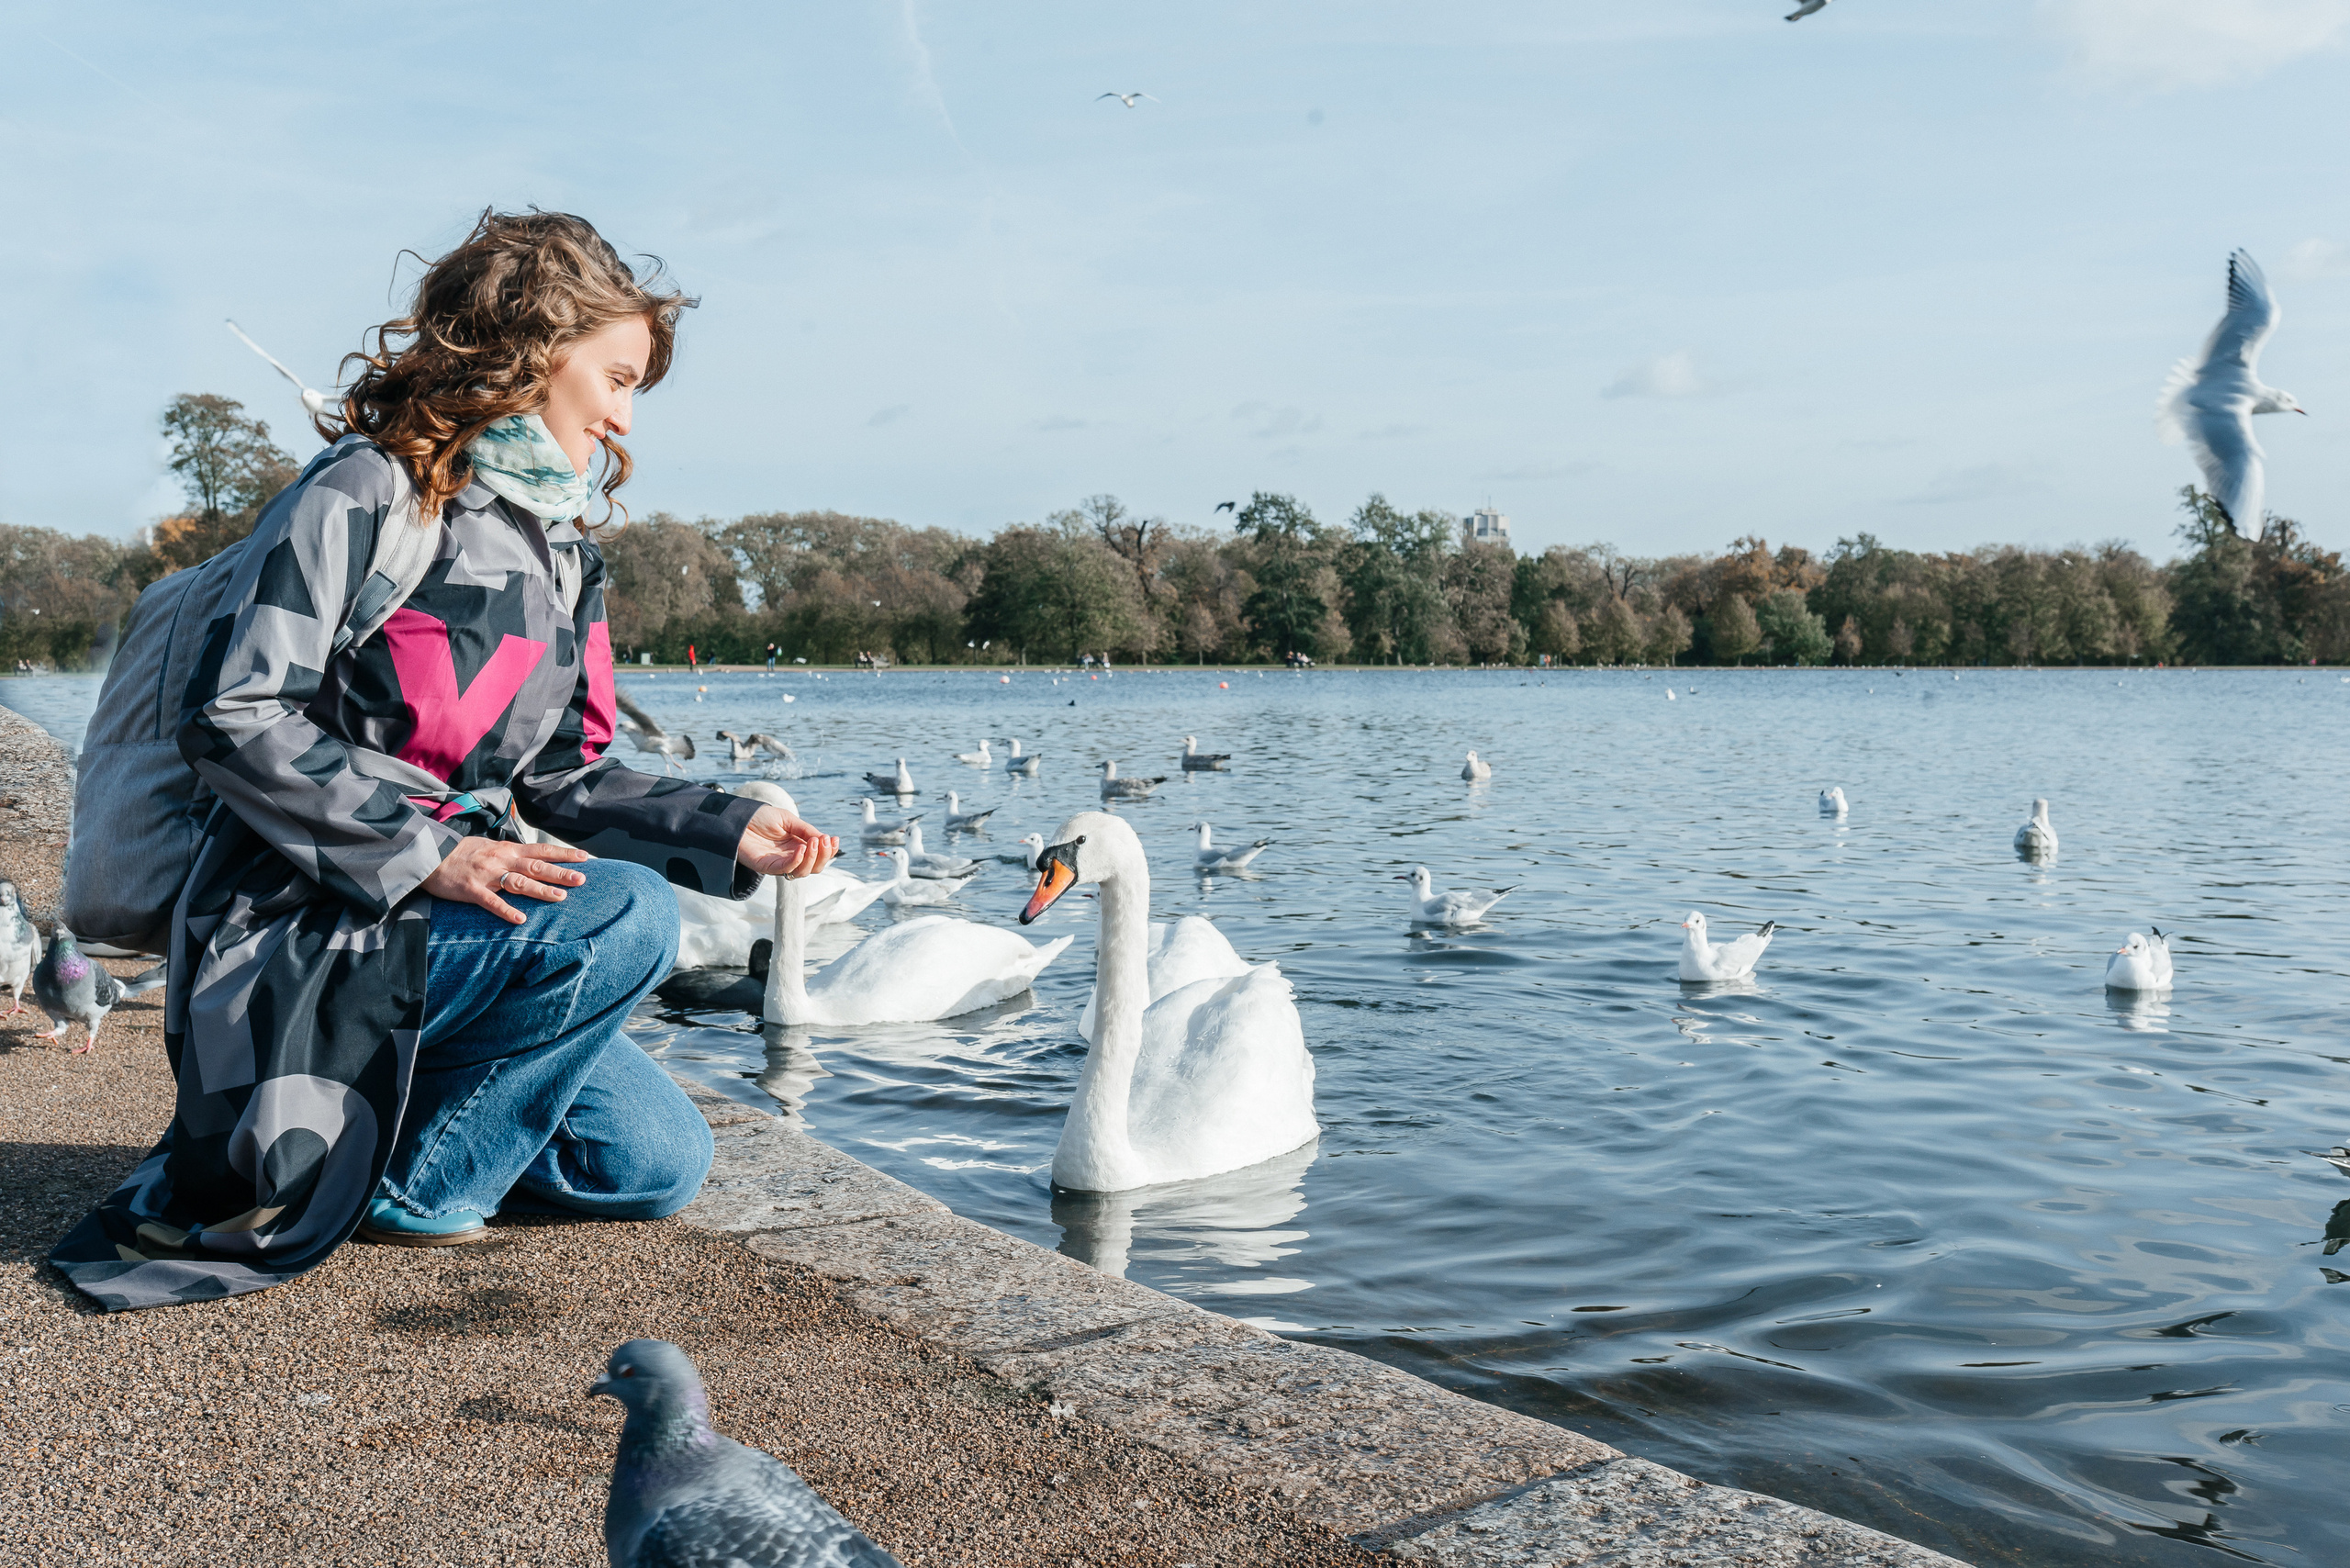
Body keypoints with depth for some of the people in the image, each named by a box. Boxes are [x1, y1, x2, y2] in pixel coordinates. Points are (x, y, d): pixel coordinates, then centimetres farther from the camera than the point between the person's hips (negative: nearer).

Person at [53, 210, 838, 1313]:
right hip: (304, 943, -8)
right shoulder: (363, 496, -12)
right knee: (622, 917, -30)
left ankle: (361, 1135, 15)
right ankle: (415, 1185, -12)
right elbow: (232, 721, -19)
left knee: (660, 1165, 3)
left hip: (436, 925, 8)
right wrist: (426, 853, -26)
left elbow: (555, 782, 12)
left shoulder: (561, 546, 13)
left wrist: (725, 833, 1)